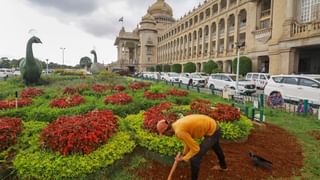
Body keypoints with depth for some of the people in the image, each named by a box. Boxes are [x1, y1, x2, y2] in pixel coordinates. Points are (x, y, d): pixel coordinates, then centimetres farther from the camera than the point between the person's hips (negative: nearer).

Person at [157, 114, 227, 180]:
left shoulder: (179, 132, -27)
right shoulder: (177, 124, 3)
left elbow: (195, 148, -21)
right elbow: (189, 140, 18)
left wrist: (184, 158, -5)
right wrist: (184, 154, 24)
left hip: (212, 132, -10)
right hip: (213, 126, 10)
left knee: (195, 158, -6)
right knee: (215, 147, 37)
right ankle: (223, 166, 66)